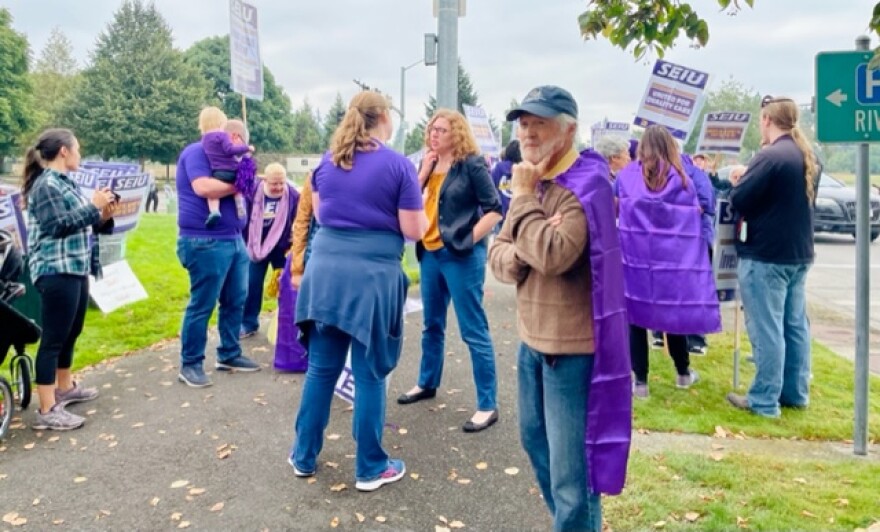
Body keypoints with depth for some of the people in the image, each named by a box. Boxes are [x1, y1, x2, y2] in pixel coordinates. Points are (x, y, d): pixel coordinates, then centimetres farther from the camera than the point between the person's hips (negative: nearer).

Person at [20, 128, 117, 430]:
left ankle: (65, 388, 36)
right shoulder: (47, 184, -13)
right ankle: (47, 411, -2)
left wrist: (101, 216, 3)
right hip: (56, 271, -10)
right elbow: (61, 226, -18)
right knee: (54, 338, -7)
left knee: (71, 332, 19)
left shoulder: (64, 182, 15)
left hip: (75, 268, 10)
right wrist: (93, 206, -12)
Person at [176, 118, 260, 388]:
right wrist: (238, 183, -12)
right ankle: (190, 365, 9)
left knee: (236, 301, 13)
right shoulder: (197, 151, -8)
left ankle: (229, 355, 26)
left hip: (234, 239, 9)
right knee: (202, 305, -2)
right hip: (205, 242, -9)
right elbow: (203, 187, -23)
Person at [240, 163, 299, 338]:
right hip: (256, 248, 1)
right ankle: (248, 324, 19)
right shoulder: (252, 193, -15)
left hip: (281, 249, -1)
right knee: (251, 285, 6)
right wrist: (244, 245, -2)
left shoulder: (293, 195, -16)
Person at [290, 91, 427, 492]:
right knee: (370, 374, 5)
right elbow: (414, 230, -6)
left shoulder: (327, 161, 10)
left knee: (321, 367, 14)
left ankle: (304, 456, 27)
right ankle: (371, 468, 18)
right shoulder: (398, 165, -6)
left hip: (325, 269, 5)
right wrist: (419, 209, 13)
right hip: (373, 274, -4)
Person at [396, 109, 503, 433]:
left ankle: (487, 405, 4)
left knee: (473, 331, -4)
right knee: (432, 325, 20)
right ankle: (427, 383, 38)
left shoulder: (472, 164, -8)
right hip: (429, 253, 7)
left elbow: (494, 209, -11)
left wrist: (469, 240, -15)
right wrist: (424, 172, -6)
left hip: (460, 256, -7)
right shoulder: (429, 165, 11)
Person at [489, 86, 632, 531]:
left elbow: (554, 255, -29)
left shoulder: (586, 186, -16)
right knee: (535, 441, 24)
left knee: (570, 465, -1)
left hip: (571, 345, -9)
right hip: (532, 338, 9)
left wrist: (523, 198, -19)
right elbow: (498, 253, 7)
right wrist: (518, 256, -15)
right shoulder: (533, 182, 10)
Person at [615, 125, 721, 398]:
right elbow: (697, 214, 6)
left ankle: (640, 381, 7)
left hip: (636, 257, -1)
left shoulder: (626, 175, 0)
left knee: (636, 314, 5)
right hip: (674, 258, 1)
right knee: (674, 311, 15)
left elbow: (615, 207, 12)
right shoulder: (682, 178, 0)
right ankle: (683, 372, 33)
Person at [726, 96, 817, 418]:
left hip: (765, 256, -9)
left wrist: (740, 182, 3)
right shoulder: (806, 157, 11)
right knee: (795, 325, 13)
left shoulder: (770, 156, -18)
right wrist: (751, 180, 11)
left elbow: (739, 201, -18)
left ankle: (765, 401, 3)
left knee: (766, 329, -4)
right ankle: (795, 393, 23)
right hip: (798, 254, 9)